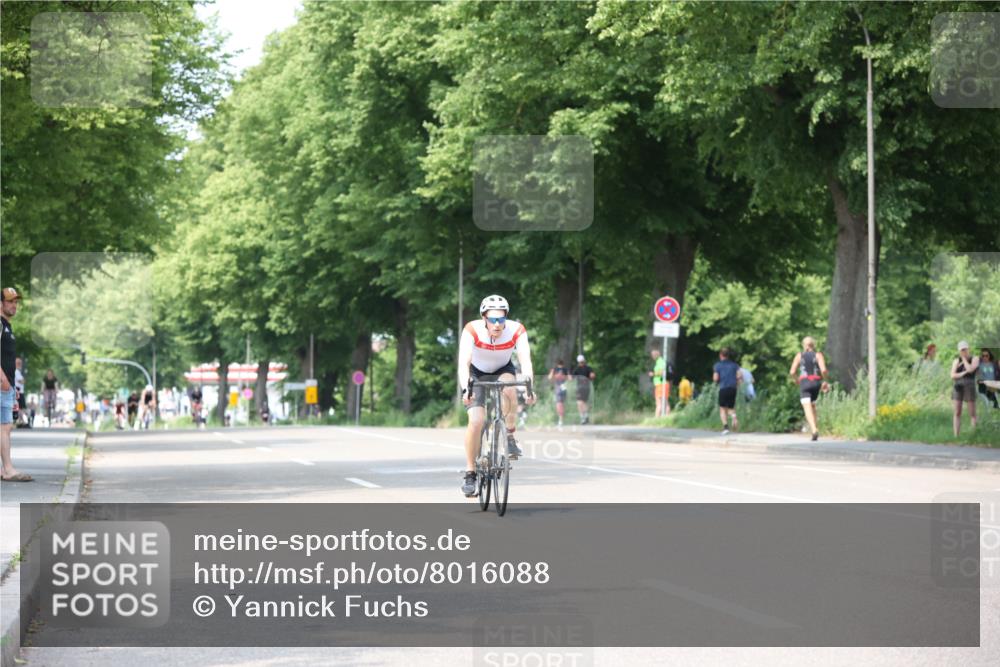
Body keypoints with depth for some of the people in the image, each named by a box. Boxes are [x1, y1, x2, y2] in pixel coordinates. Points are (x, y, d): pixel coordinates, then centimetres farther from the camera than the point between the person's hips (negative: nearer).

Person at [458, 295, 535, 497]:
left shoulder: (517, 330, -28)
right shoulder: (472, 330, -31)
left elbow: (525, 360, -37)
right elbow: (463, 363, -39)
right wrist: (465, 389, -54)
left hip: (503, 370, 1)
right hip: (477, 373, -1)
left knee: (508, 387, -35)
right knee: (476, 421, -17)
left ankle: (510, 437, -15)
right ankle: (470, 473, -4)